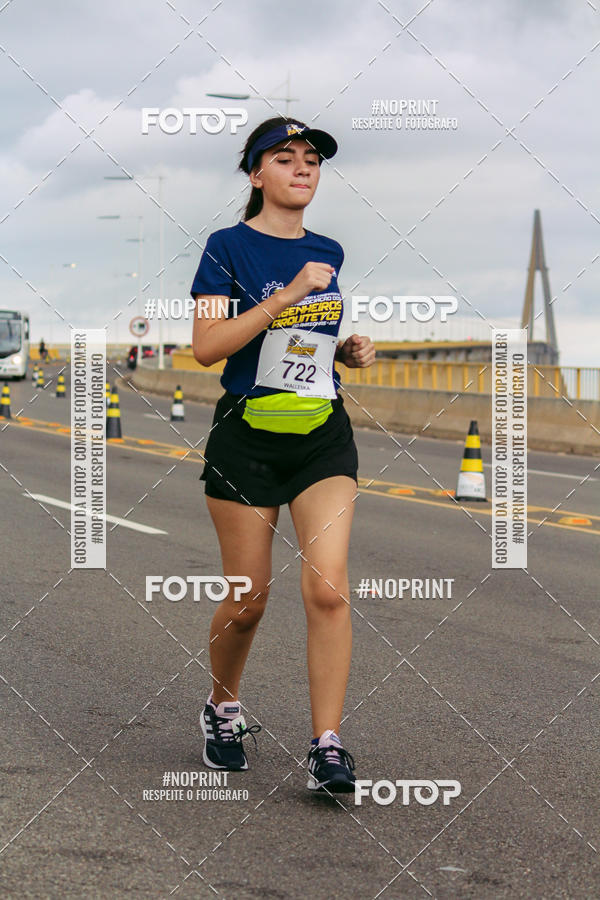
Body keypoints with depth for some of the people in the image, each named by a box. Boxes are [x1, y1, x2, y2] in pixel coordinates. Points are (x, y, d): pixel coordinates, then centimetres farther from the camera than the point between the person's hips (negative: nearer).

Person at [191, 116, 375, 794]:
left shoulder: (327, 253, 12)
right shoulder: (229, 248, -5)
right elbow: (206, 346, -16)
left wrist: (348, 350, 6)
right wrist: (289, 294, -20)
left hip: (323, 437, 4)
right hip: (247, 438, -3)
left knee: (327, 587, -12)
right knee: (248, 598, 3)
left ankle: (327, 748, -9)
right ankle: (222, 708, 31)